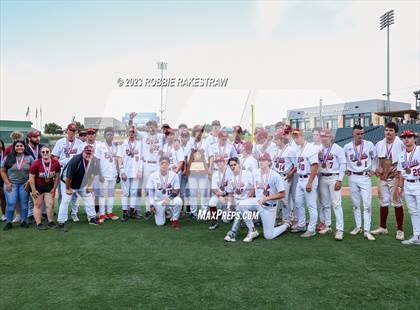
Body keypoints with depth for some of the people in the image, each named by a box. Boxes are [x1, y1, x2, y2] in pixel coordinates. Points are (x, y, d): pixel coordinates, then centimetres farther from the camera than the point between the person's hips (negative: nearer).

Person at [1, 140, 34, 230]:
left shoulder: (29, 158, 2)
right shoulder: (8, 158, 3)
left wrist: (29, 182, -7)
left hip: (24, 184, 0)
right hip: (11, 184, 0)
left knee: (24, 203, 5)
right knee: (10, 204, -3)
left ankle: (24, 221, 15)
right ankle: (9, 222, 10)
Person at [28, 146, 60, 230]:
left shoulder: (56, 163, -11)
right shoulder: (36, 164, -19)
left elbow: (57, 176, 0)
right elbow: (31, 177, -13)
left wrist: (54, 188, 0)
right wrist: (33, 191, -12)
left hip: (49, 186, 3)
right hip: (38, 186, -3)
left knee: (50, 205, 4)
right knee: (38, 205, 3)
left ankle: (51, 222, 16)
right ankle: (38, 224, 10)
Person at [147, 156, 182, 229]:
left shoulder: (174, 175, -9)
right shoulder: (153, 176, -7)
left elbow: (177, 191, -10)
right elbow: (150, 192, -2)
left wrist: (169, 198, -26)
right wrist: (151, 205, -8)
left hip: (170, 200, 0)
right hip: (158, 201, 1)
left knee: (178, 200, -34)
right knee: (160, 223, -7)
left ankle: (174, 219, -9)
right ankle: (165, 212, 29)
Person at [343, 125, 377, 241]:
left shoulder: (369, 145, -4)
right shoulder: (347, 147, 0)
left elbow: (375, 158, 10)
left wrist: (373, 169, 5)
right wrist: (346, 170, 6)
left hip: (365, 177, -2)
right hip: (352, 178, 2)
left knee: (367, 204, -6)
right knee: (355, 204, 10)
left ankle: (366, 230, -2)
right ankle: (358, 227, 22)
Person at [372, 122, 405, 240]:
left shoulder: (400, 144, -7)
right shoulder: (379, 144, 8)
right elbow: (376, 159, 17)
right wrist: (377, 169, 4)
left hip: (395, 178, -5)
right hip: (383, 178, 5)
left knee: (397, 203, -1)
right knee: (383, 203, 12)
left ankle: (400, 230, 9)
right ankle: (382, 227, 22)